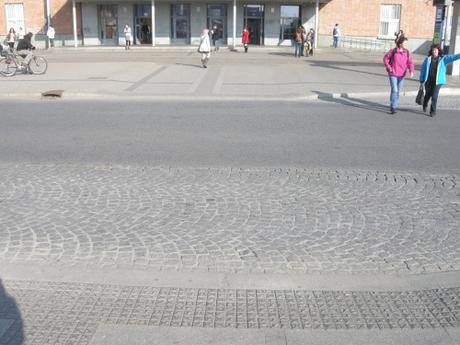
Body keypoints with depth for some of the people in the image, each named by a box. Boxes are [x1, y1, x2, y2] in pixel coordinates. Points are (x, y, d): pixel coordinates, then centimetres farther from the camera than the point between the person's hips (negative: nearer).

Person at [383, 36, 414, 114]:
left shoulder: (406, 52, 1)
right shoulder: (393, 51, -9)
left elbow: (410, 62, -1)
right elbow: (385, 59, 1)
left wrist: (411, 71, -18)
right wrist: (389, 68, -6)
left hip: (401, 75, 4)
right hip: (393, 74, -4)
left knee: (398, 91, 11)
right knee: (394, 90, -13)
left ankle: (393, 106, 26)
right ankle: (392, 107, -6)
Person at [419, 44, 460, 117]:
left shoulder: (443, 59, 0)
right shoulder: (427, 59, 1)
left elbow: (453, 57, -14)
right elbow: (423, 70, 4)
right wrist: (421, 81, 4)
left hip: (438, 81, -1)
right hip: (428, 81, 1)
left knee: (434, 96, -6)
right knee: (428, 94, 14)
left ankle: (433, 111, 7)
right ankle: (425, 105, 45)